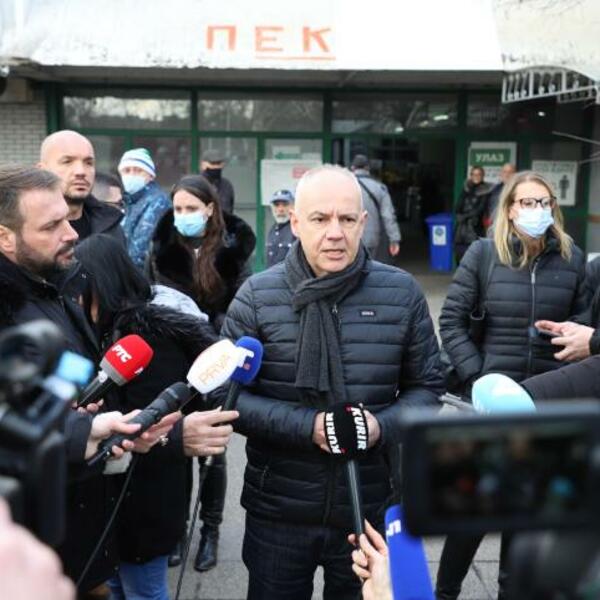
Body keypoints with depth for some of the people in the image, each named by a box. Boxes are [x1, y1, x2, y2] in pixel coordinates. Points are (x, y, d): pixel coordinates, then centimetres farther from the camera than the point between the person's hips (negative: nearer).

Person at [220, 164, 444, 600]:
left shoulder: (402, 292, -3)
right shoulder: (257, 296, -7)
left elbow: (427, 385, 4)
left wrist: (383, 426, -16)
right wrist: (307, 426, -20)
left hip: (372, 510, 1)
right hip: (277, 511, -1)